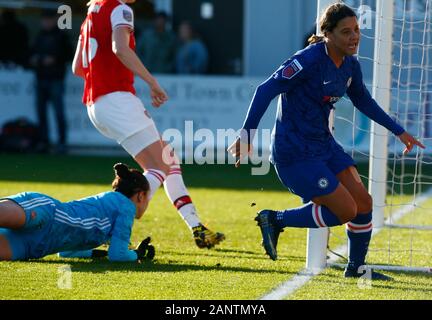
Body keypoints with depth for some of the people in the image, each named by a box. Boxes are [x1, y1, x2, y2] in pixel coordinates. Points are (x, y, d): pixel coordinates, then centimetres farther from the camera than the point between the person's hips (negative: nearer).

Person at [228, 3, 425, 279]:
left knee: (364, 202, 4)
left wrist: (399, 131, 24)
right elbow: (266, 90, -21)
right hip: (294, 151, -8)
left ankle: (356, 268, 24)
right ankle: (275, 220, 5)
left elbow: (364, 101, 22)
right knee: (346, 211, -9)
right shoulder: (309, 60, -22)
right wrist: (247, 133, -25)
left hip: (324, 143, 8)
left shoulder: (350, 65, 4)